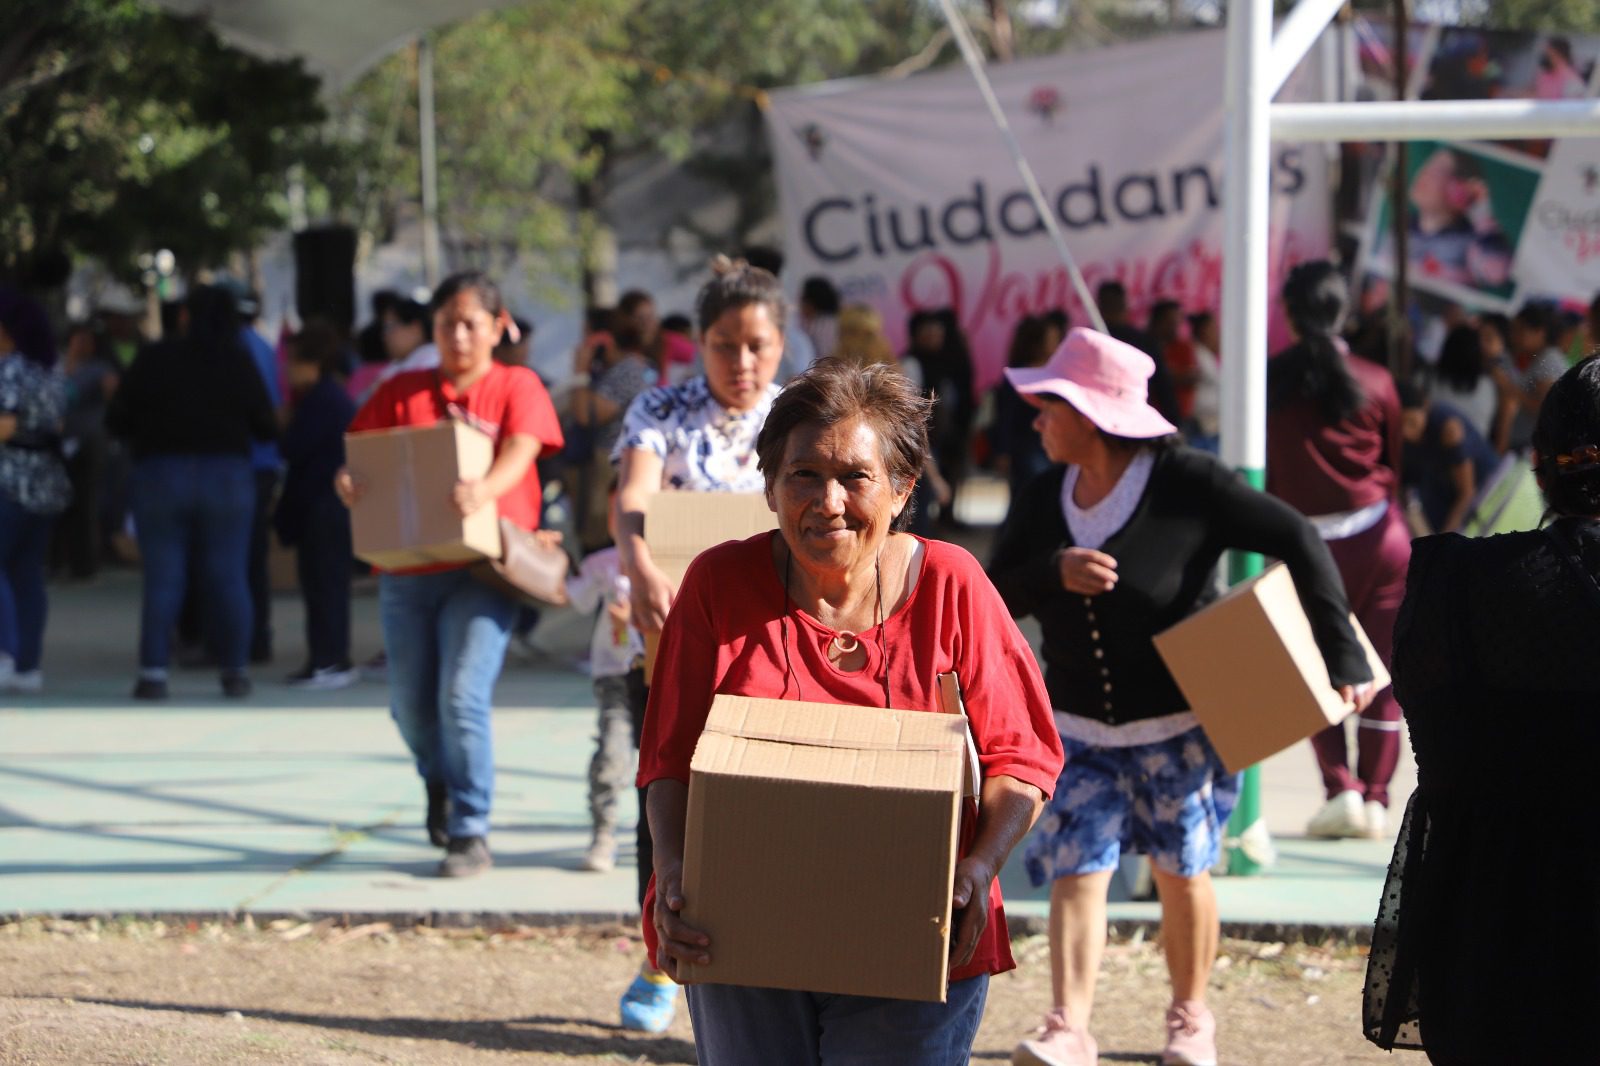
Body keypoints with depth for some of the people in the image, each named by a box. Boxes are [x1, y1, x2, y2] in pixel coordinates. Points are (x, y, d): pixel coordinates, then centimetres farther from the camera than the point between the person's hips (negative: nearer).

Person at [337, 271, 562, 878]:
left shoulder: (516, 386, 5)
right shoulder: (403, 393, 13)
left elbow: (519, 452, -13)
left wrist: (487, 488, -35)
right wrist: (346, 483, -19)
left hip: (481, 570, -4)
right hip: (406, 571, 4)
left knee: (462, 697, -17)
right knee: (411, 706, 10)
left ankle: (471, 833, -9)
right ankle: (441, 784, 42)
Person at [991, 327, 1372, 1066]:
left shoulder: (1185, 483, -15)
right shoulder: (1047, 495, 0)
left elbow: (1296, 540, -12)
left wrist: (1341, 654, -18)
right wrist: (1054, 573, -24)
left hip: (1178, 724, -3)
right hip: (1079, 727, 4)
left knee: (1180, 869, 8)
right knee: (1075, 869, -8)